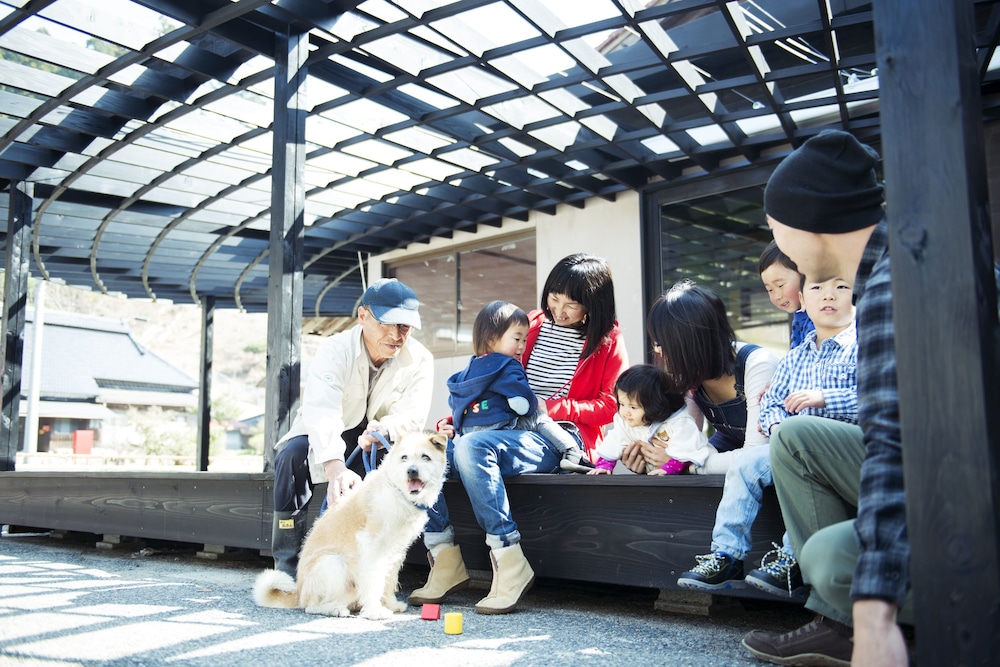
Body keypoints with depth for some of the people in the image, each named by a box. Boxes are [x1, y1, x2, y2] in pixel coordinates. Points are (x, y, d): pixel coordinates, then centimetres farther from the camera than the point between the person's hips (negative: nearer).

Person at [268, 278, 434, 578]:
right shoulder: (335, 350, -22)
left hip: (381, 444, 1)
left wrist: (384, 428, -46)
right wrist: (336, 467, -56)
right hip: (326, 440, -1)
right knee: (293, 453, -31)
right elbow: (322, 410, -38)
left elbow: (414, 415, -21)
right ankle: (287, 565, -22)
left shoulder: (420, 360, -14)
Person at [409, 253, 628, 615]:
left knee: (472, 447, -33)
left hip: (556, 439, -6)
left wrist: (555, 407, -13)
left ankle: (510, 564, -28)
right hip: (509, 430, 6)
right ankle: (446, 562, -10)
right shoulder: (531, 327, 18)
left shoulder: (608, 340, 6)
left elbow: (610, 405, 0)